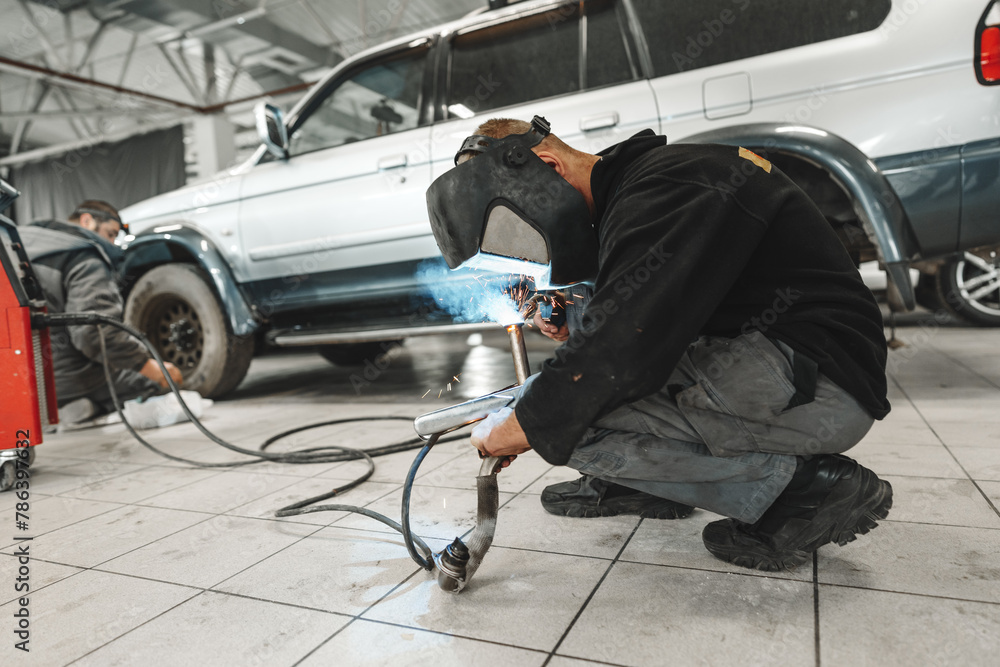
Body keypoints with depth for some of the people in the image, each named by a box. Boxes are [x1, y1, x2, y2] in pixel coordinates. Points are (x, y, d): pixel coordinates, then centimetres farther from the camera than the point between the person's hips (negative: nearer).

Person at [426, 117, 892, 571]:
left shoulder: (665, 185, -19)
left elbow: (620, 354, -26)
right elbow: (630, 316, 24)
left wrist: (523, 427, -13)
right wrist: (575, 327, 5)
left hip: (822, 384, -10)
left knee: (572, 414, -21)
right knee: (579, 295, 10)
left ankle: (809, 484, -9)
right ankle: (640, 481, 12)